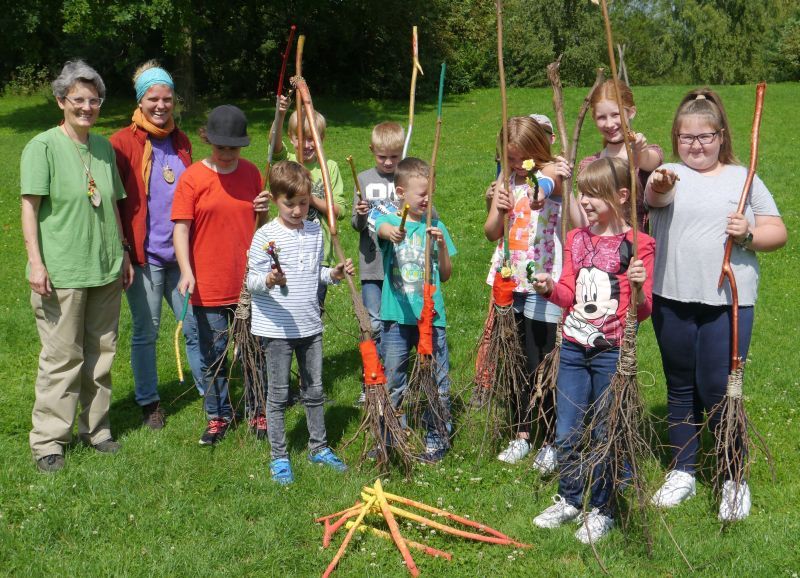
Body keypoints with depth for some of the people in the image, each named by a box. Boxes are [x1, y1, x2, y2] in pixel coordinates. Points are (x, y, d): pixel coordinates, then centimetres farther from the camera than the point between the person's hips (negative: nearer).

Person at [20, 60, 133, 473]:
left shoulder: (104, 147, 11)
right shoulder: (43, 146, -6)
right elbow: (30, 207, -9)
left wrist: (124, 255, 18)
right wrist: (36, 263, -15)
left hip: (105, 270, 6)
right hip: (61, 272, -6)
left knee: (101, 353, 12)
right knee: (62, 357, -2)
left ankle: (95, 427, 25)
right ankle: (48, 441, 9)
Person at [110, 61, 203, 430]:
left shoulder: (180, 141, 11)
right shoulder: (123, 142, -5)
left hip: (180, 251, 4)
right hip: (144, 254, -4)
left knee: (194, 325, 7)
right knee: (145, 332, 7)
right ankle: (148, 402, 22)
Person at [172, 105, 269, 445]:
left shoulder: (251, 173, 5)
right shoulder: (192, 178, -5)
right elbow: (181, 228, -9)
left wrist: (264, 210, -7)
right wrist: (186, 271, -21)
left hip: (248, 283, 2)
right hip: (208, 286, -2)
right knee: (213, 356, 9)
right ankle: (218, 416, 25)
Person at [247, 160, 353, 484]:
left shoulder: (316, 232, 6)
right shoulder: (265, 236, -12)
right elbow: (251, 280, -12)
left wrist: (333, 275, -2)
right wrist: (268, 281, -32)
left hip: (310, 325, 5)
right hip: (277, 327, -5)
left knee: (314, 390, 15)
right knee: (278, 394, 5)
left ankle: (318, 448, 31)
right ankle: (279, 457, 17)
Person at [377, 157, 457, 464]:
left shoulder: (435, 226, 7)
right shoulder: (390, 220, 0)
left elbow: (445, 275, 9)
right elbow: (382, 227, -28)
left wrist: (442, 244, -7)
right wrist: (391, 232, -51)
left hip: (432, 316, 2)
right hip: (397, 316, -1)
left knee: (438, 382, 5)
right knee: (391, 382, 10)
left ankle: (437, 439, 20)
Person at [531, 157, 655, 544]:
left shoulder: (637, 245, -8)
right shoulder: (576, 239, 9)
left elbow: (643, 311, -10)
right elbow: (569, 296, 7)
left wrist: (638, 289, -31)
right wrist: (550, 289, -13)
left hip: (612, 352, -5)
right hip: (574, 348, 5)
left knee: (606, 434, 5)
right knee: (566, 432, 11)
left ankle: (601, 510, 22)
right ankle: (570, 499, 30)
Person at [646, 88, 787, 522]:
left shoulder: (743, 178, 7)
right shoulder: (670, 175, 4)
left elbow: (777, 233, 8)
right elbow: (655, 197, -21)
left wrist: (749, 234, -13)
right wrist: (658, 187, -44)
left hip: (727, 302, -1)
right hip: (672, 300, 1)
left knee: (718, 389, -3)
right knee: (681, 388, 13)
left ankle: (735, 480, 17)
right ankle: (682, 472, 28)